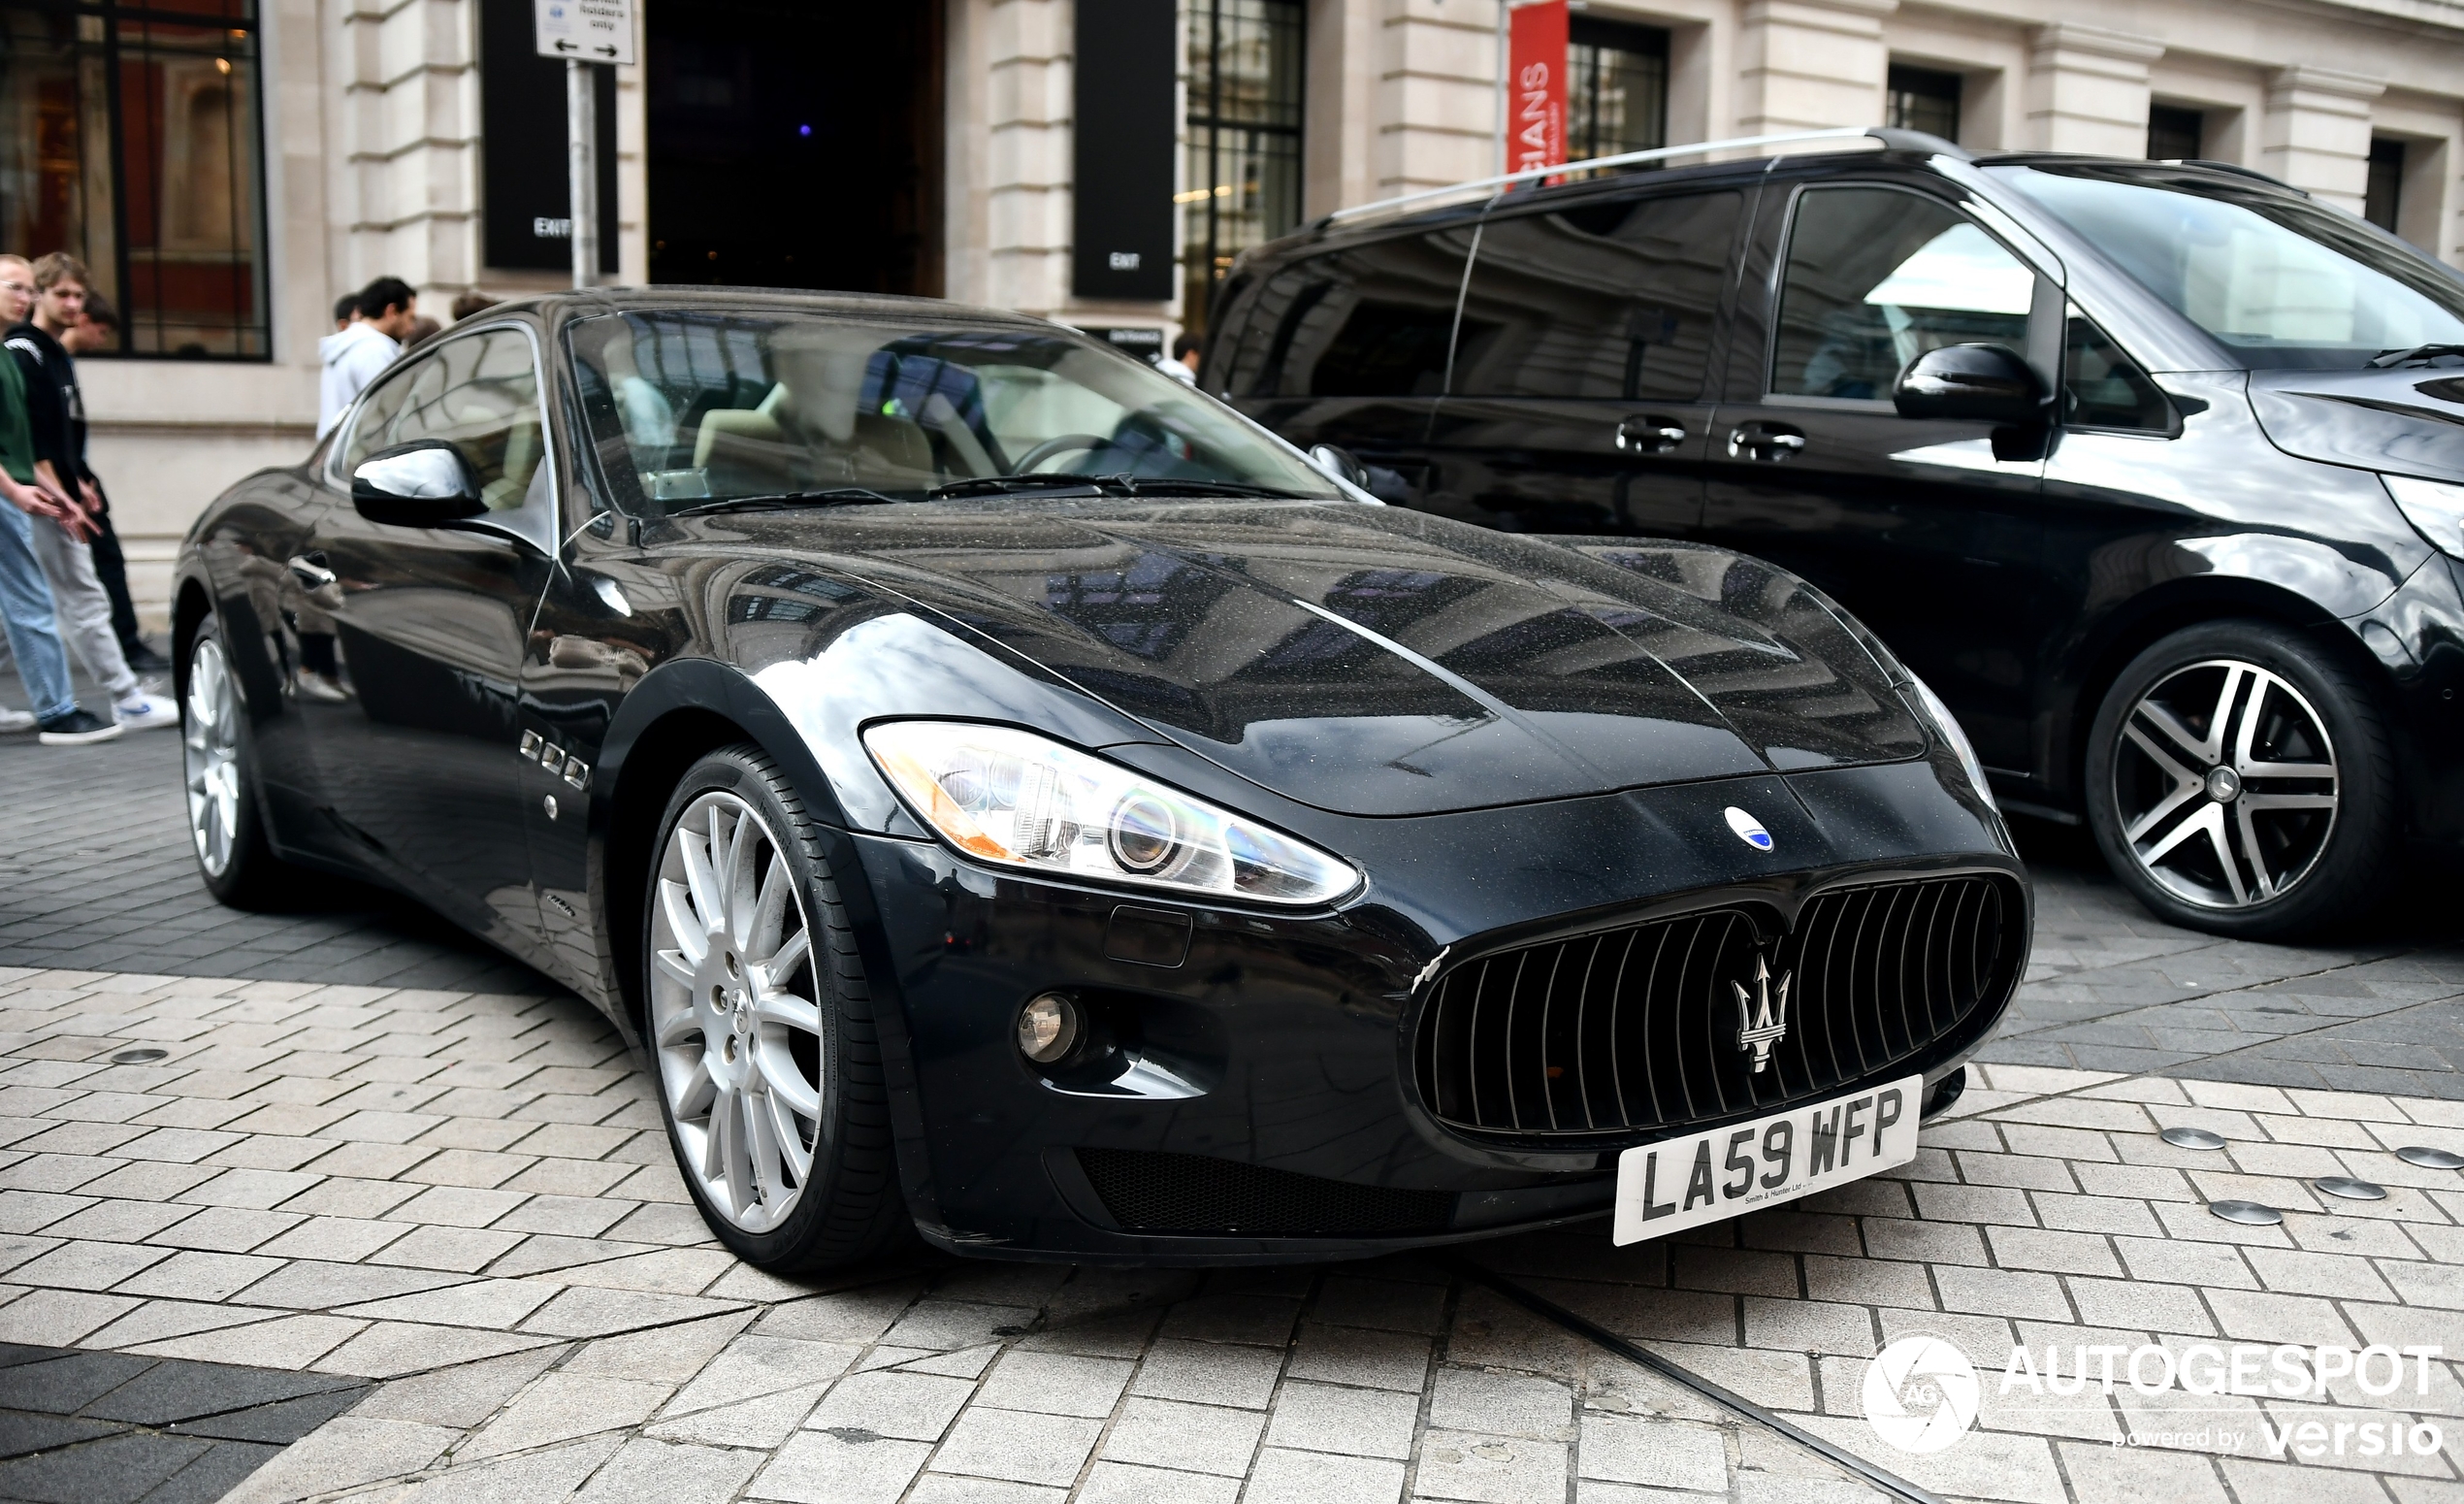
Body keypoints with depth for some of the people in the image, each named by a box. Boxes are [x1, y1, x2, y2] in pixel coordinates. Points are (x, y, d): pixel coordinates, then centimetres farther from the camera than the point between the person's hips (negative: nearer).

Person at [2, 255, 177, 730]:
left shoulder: (58, 354, 18)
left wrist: (77, 485, 15)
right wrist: (61, 499, -21)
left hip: (61, 498, 9)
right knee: (85, 600, -6)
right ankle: (128, 701, -3)